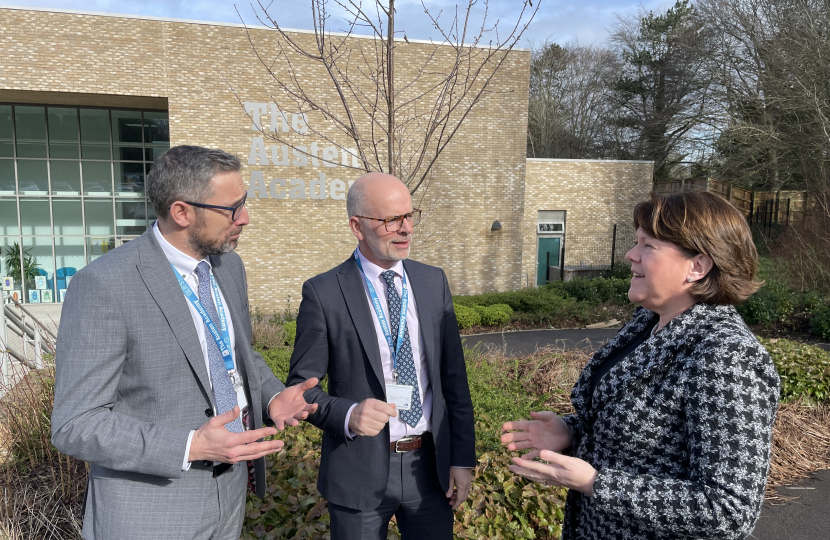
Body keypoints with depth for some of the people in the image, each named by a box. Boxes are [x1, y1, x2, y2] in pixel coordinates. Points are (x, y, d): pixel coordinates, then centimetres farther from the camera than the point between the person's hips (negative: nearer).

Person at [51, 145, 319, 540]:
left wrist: (272, 396, -5)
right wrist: (192, 447, -28)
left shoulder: (228, 265, 0)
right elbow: (75, 425, -18)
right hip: (151, 503, -6)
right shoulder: (103, 285, -21)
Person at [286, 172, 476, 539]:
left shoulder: (433, 282, 1)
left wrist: (463, 457, 2)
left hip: (431, 466, 3)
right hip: (359, 470, -3)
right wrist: (347, 414, -26)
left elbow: (454, 376, 3)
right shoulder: (323, 293, -11)